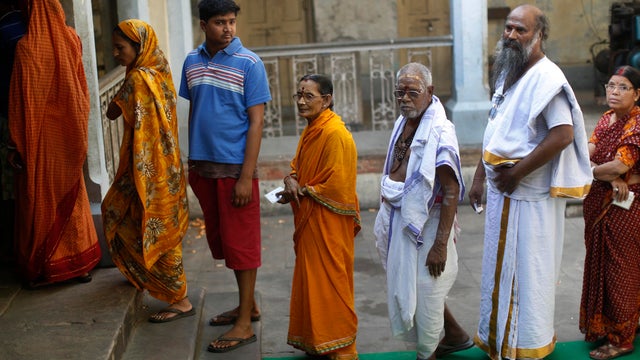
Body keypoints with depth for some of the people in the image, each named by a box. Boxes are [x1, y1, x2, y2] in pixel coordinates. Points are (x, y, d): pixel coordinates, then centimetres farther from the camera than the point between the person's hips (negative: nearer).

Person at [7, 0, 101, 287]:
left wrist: (16, 144, -8)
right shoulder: (71, 39, -2)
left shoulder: (27, 47, -16)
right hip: (69, 137, 4)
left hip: (39, 137, -4)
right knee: (72, 199, 14)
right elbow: (82, 91, 5)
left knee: (39, 201, 8)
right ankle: (80, 263, 22)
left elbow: (21, 101, -15)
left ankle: (38, 269, 17)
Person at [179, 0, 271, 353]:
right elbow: (193, 112, 14)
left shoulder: (249, 63, -8)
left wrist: (246, 176, -16)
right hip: (203, 166, 6)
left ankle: (244, 324, 9)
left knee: (241, 243, 0)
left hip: (234, 167, -6)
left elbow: (256, 121, -11)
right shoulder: (192, 61, 7)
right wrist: (191, 163, 12)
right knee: (221, 239, 14)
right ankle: (248, 305, 30)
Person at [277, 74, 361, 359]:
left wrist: (301, 191, -14)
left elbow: (336, 187, -22)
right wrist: (290, 181, -5)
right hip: (308, 221, 9)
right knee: (310, 281, 16)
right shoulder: (310, 131, 10)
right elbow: (297, 167, 17)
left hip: (329, 225, -9)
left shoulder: (336, 135, -20)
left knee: (329, 284, 1)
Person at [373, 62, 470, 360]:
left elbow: (452, 190, -22)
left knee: (424, 293, 4)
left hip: (423, 224, -9)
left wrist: (440, 244, -25)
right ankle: (456, 336, 38)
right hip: (398, 219, 9)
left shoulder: (439, 132, -19)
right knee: (405, 287, 19)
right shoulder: (402, 123, 7)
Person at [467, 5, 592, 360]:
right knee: (501, 266, 17)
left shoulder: (546, 77, -17)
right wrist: (480, 176, 15)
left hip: (530, 195, -8)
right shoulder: (507, 74, 10)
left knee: (526, 270, 4)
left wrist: (515, 173, -21)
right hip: (503, 193, 8)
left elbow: (563, 134, -27)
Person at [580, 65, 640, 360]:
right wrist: (611, 178, -19)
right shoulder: (606, 119, 8)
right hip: (599, 203, 7)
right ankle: (600, 325, 30)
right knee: (599, 264, 15)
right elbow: (586, 155, -3)